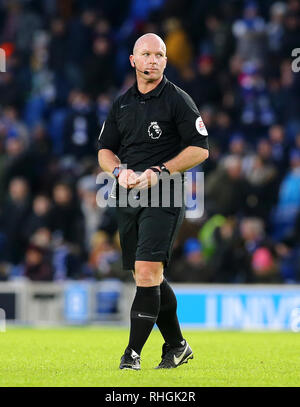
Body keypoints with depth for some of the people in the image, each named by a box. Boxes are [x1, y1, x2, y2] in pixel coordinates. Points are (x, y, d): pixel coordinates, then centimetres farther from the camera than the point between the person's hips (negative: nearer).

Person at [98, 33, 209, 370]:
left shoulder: (177, 100, -2)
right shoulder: (121, 104, 14)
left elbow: (200, 149, -6)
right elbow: (104, 150, 17)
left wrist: (159, 172, -15)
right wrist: (119, 171, -5)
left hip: (164, 199, -6)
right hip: (127, 198, 6)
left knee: (148, 273, -16)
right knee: (148, 278, 10)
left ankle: (132, 354, -16)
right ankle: (176, 346, 24)